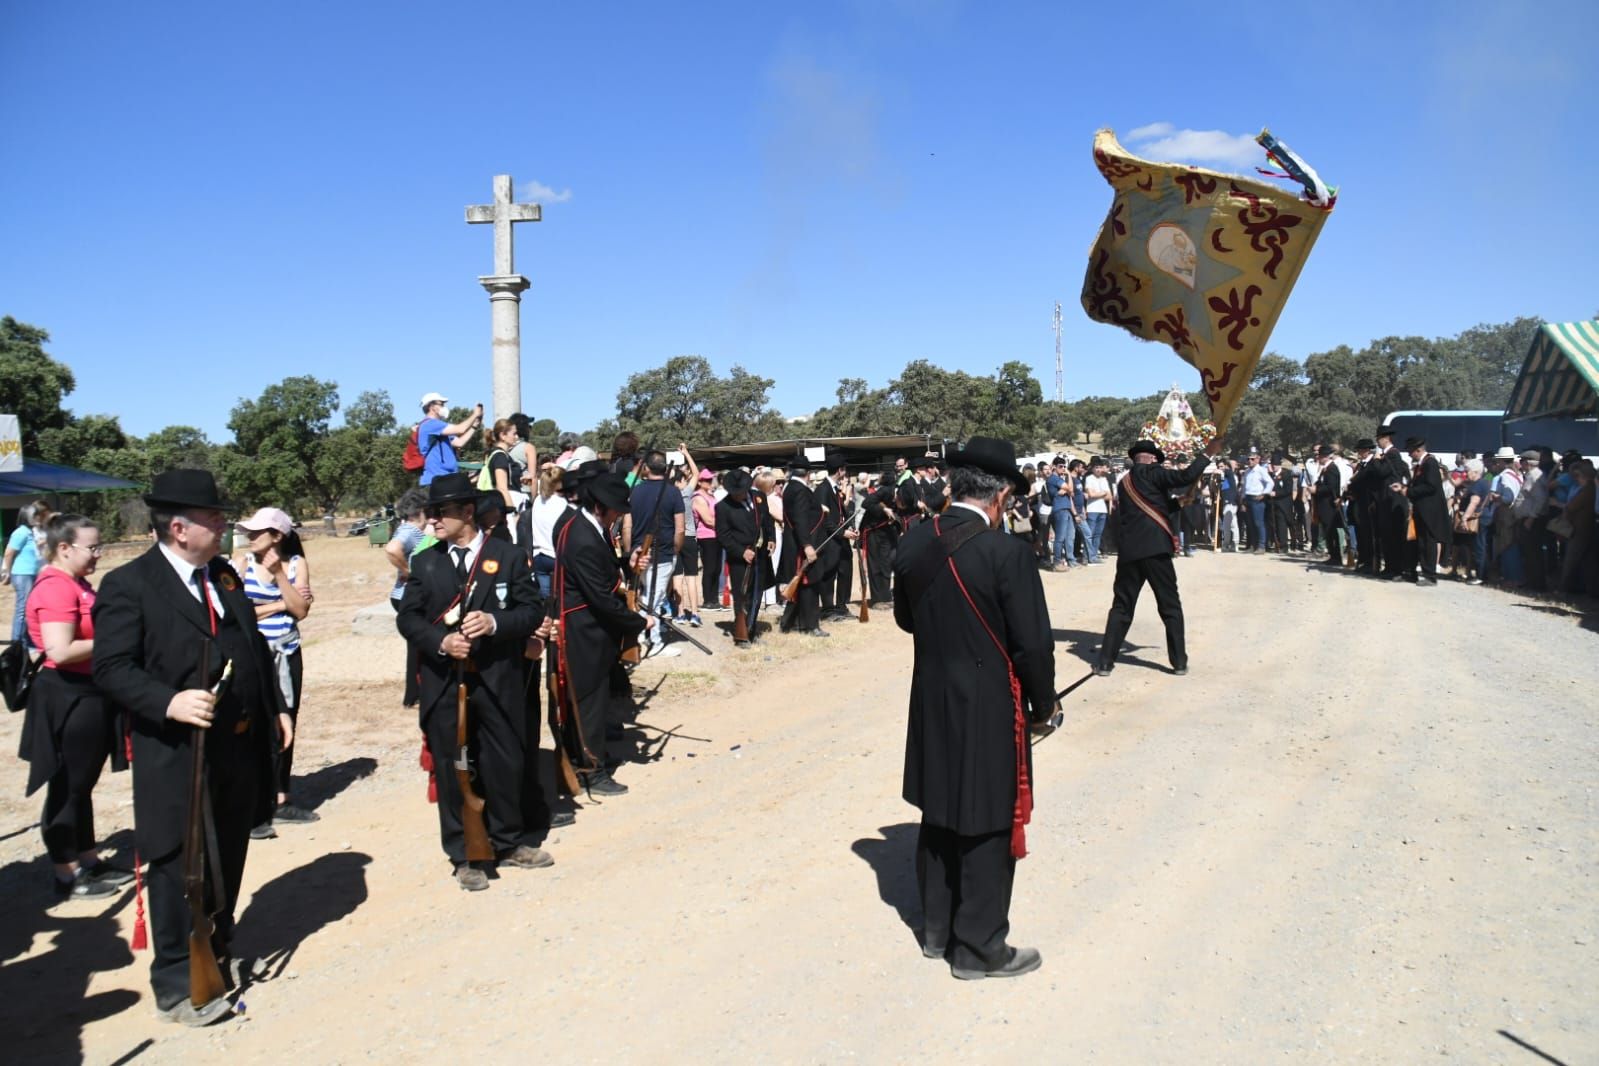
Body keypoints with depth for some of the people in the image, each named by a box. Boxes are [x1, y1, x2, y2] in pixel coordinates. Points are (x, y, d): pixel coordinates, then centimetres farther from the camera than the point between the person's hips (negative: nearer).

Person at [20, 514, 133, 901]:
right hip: (69, 698, -10)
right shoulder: (55, 587, -19)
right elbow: (61, 651, -28)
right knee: (67, 787, 3)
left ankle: (89, 861, 30)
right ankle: (67, 875, 15)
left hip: (90, 694, 10)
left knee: (83, 783, 19)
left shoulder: (78, 583, 11)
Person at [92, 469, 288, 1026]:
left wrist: (277, 708, 14)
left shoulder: (223, 574, 12)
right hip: (177, 755, -7)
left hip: (241, 746, 7)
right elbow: (111, 668, -16)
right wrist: (169, 702, -30)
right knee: (178, 865, 1)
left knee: (229, 858, 18)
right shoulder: (128, 584, -11)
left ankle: (218, 948, 35)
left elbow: (255, 646, 17)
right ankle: (177, 983, 13)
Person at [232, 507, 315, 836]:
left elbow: (301, 610, -6)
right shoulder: (241, 563, -3)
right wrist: (280, 604, -8)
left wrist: (278, 573, -12)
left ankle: (280, 800, 22)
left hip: (287, 655, 4)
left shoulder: (296, 563, 3)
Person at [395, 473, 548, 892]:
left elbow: (532, 609, 0)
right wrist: (440, 641, -14)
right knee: (453, 771, 6)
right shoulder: (424, 563, 7)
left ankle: (510, 843, 27)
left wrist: (495, 622, -19)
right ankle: (465, 856, 19)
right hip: (444, 684, 1)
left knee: (507, 765, 8)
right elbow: (407, 617, 5)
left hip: (499, 681, -1)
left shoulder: (509, 556, 2)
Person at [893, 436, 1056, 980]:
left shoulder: (913, 543, -2)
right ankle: (979, 948, 20)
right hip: (989, 709, -6)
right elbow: (1033, 643, -16)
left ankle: (937, 929, 34)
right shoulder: (1006, 552, -20)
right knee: (988, 826, 8)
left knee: (939, 817, 20)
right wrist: (1042, 703, -1)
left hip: (930, 702, 6)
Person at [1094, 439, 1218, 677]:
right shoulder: (1150, 473, -1)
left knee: (1121, 607, 8)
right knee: (1170, 607, 5)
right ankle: (1179, 662, 7)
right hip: (1154, 548, -6)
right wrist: (1207, 453, -3)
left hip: (1128, 551, 6)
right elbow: (1186, 477, -13)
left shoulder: (1124, 482, 21)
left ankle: (1105, 662, 3)